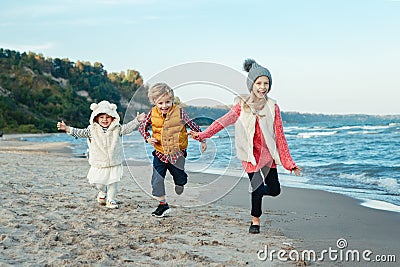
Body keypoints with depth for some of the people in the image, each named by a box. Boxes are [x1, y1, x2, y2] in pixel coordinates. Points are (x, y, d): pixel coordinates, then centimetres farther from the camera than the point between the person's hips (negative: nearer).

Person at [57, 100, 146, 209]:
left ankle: (110, 199, 23)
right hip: (98, 164, 0)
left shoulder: (117, 129, -2)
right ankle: (103, 192, 38)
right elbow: (81, 132, -11)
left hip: (114, 164, 0)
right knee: (98, 182, 5)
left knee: (113, 183, 5)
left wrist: (137, 120, -25)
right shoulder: (92, 130, -5)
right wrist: (67, 129, -24)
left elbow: (127, 128, -10)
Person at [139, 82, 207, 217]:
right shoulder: (152, 114, -8)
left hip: (177, 153, -1)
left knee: (179, 176, 16)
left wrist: (202, 140, 3)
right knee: (157, 179, -2)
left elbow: (193, 125, -2)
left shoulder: (179, 113, -14)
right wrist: (148, 138, -11)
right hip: (160, 154, 1)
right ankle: (163, 204, 15)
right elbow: (142, 127, 7)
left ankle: (180, 182, 55)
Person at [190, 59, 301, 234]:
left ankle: (257, 189, 40)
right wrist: (202, 135, -22)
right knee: (258, 188, -4)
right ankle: (255, 220, 21)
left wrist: (289, 163, 0)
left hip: (268, 154, 2)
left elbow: (279, 136, 2)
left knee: (275, 190, 5)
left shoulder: (273, 107, 0)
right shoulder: (242, 106, -1)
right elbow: (224, 121, -10)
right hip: (251, 154, -2)